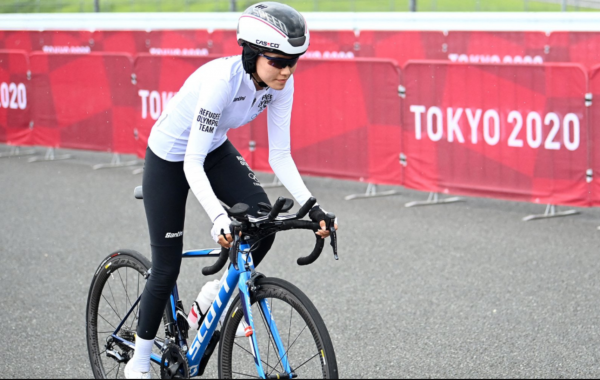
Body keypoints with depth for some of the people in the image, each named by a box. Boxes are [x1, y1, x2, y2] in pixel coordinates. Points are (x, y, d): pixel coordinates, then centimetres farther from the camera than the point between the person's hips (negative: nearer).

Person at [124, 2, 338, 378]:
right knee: (167, 267, -1)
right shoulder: (222, 79, -38)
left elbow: (280, 156, -14)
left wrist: (312, 206, -27)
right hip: (170, 159, -5)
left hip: (215, 150, 6)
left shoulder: (280, 83, -20)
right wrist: (218, 217, -51)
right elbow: (193, 165, -38)